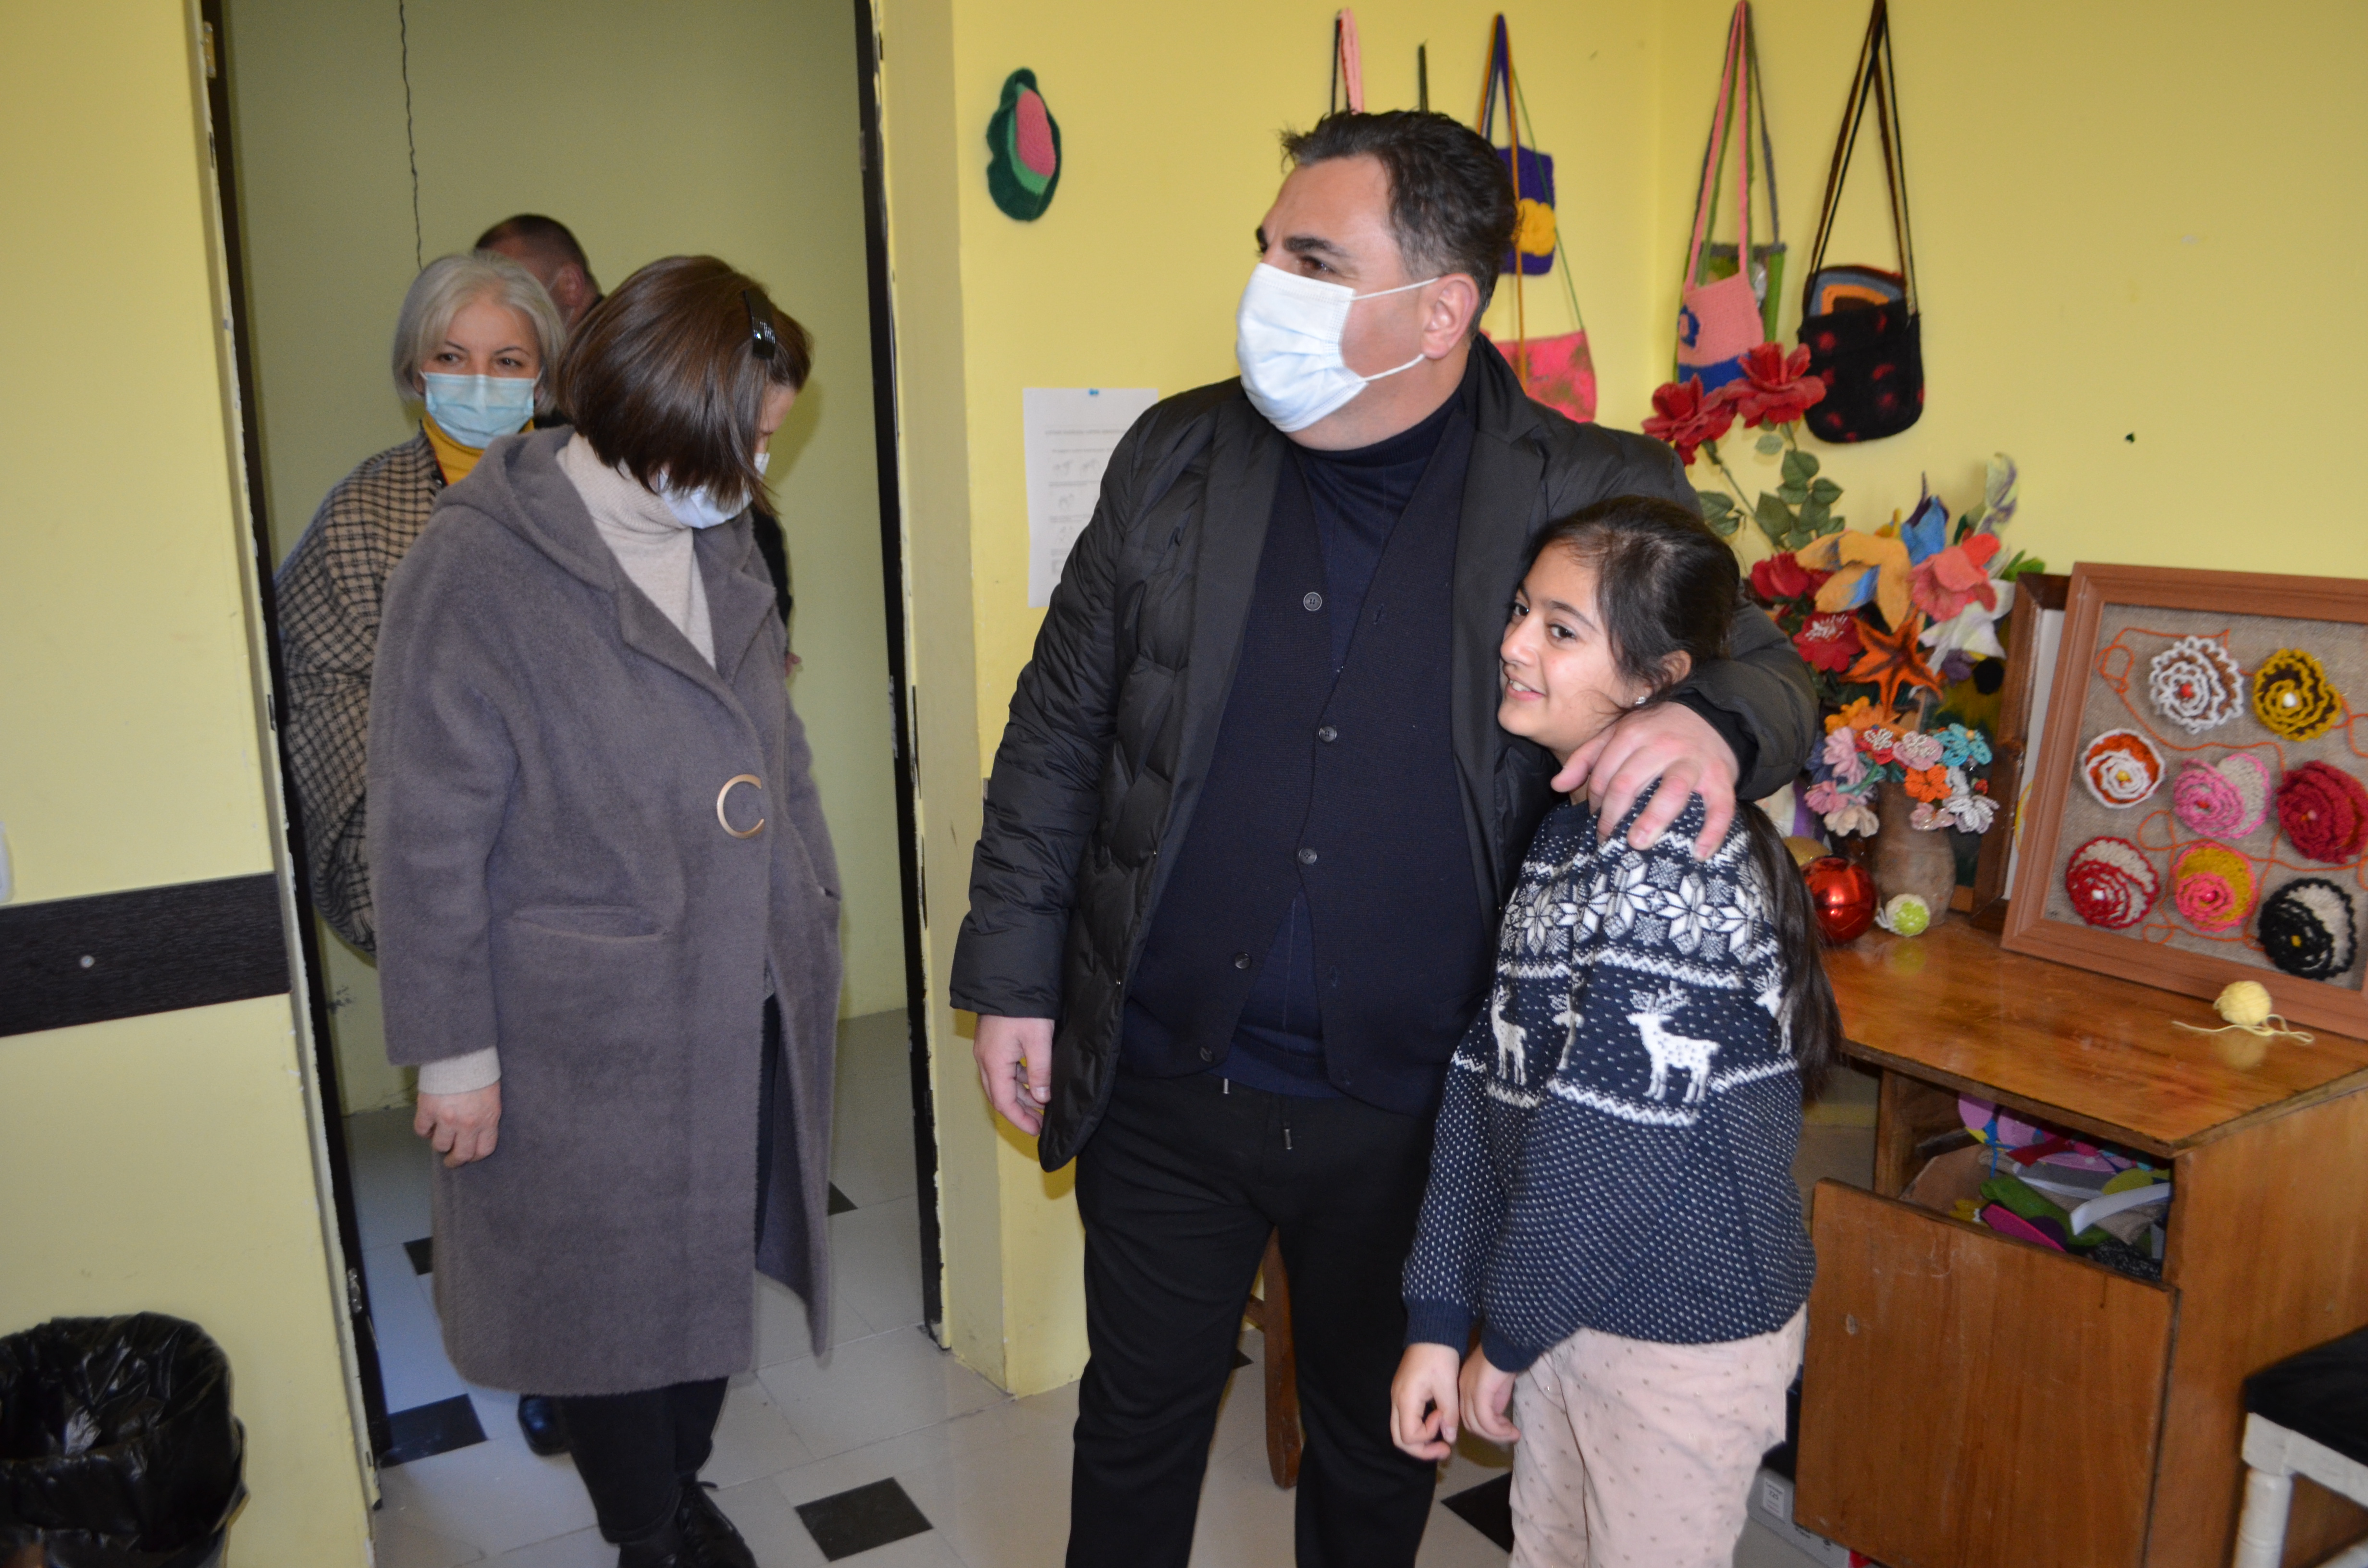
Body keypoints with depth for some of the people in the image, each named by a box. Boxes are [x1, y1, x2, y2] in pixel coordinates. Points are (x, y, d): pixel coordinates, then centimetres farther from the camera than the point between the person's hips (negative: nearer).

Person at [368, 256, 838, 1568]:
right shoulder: (475, 569, -16)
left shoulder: (721, 538, 5)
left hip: (748, 1009, 6)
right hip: (591, 1035, -6)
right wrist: (454, 1052, -11)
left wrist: (812, 908, 16)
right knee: (612, 1289, 13)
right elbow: (427, 837, -14)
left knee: (719, 1263, 20)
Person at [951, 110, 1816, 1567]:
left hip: (1414, 1108, -1)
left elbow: (1764, 667, 2)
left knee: (1381, 1437, 22)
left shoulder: (1599, 498, -9)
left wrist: (1714, 725, -24)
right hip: (1164, 1080, 2)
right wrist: (1013, 978, 4)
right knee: (1141, 1411, 20)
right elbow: (1058, 734, 4)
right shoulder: (1176, 460, -2)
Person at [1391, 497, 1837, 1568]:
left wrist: (1503, 1335, -12)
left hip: (1687, 1332, -8)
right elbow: (1487, 1078, 0)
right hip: (1569, 1302, 8)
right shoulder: (1556, 825, 2)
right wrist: (1438, 1316, -1)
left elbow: (1617, 1137, -25)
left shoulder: (1679, 853, -25)